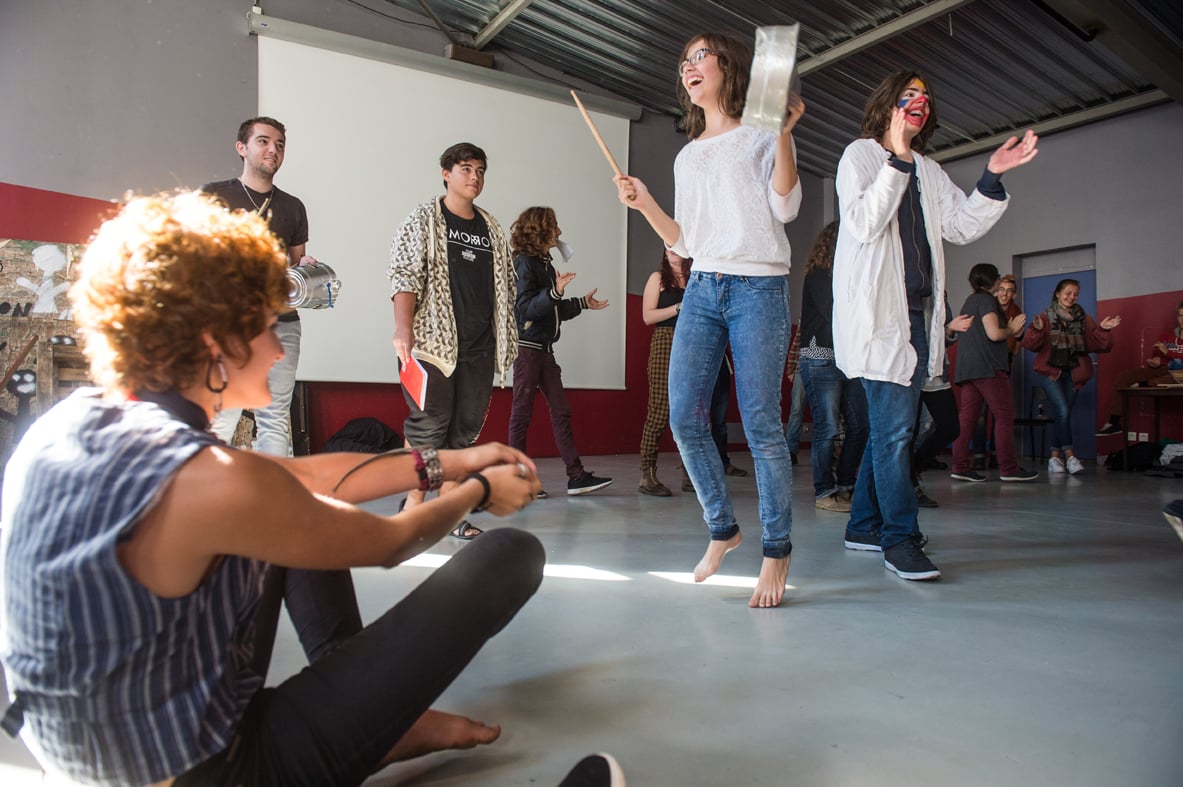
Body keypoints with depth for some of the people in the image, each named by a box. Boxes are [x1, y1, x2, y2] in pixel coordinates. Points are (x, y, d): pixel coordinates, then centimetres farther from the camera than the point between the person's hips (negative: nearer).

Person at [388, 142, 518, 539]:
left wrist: (506, 337, 15)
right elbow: (404, 274, -5)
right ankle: (413, 503, 3)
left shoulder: (491, 229, 20)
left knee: (466, 427, 2)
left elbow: (504, 285, 23)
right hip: (433, 340, -5)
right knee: (430, 422, -9)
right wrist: (403, 326, -18)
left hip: (480, 345, 5)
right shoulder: (423, 219, 7)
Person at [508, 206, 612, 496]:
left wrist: (582, 303, 27)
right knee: (522, 412, -2)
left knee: (561, 411, 4)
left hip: (544, 348, 8)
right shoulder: (524, 263, -8)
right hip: (527, 347, -8)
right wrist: (554, 292, -31)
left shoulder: (546, 264, 15)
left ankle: (577, 476, 5)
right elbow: (526, 309, -18)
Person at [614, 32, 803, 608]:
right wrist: (645, 204, 7)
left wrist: (784, 133, -14)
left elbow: (785, 208, -6)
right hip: (702, 289, 5)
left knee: (760, 423, -9)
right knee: (684, 419, -4)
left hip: (758, 287, -5)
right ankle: (722, 528, 15)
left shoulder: (760, 136, 8)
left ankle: (777, 550, 4)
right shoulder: (686, 156, 23)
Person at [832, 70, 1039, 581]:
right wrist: (897, 161, -17)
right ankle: (899, 537, -5)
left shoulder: (929, 171, 22)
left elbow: (963, 226, 15)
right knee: (895, 426, -12)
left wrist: (992, 178, 3)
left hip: (915, 312, 8)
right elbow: (862, 223, -13)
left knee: (890, 426, 9)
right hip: (876, 312, -8)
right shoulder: (861, 155, 2)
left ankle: (863, 527, 18)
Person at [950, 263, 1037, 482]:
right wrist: (1012, 330, 3)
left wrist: (1010, 330, 19)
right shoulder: (986, 299, -6)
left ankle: (960, 466, -1)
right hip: (987, 367, -9)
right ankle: (1008, 468, -4)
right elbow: (994, 334, -16)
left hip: (967, 368, 9)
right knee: (1005, 416, -4)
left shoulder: (969, 301, 22)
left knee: (966, 417, 3)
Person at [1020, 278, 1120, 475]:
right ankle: (1069, 455, -10)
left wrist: (1103, 330, -10)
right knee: (1063, 412, -17)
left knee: (1062, 414, 5)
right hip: (1051, 371, -3)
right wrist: (1037, 330, -26)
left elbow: (1096, 344, 6)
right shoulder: (1046, 318, 0)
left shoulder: (1084, 319, 9)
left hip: (1073, 374, 3)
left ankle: (1055, 457, 13)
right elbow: (1031, 345, -8)